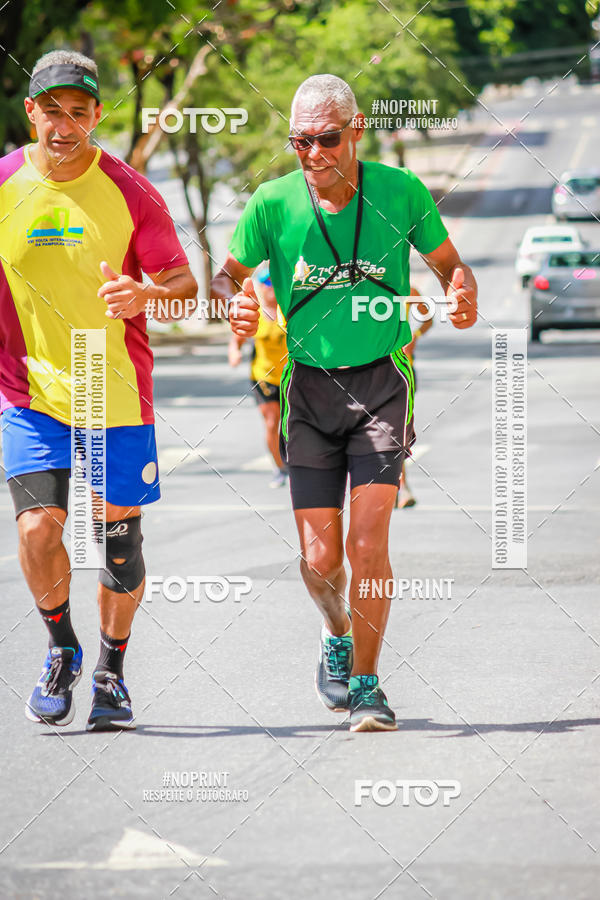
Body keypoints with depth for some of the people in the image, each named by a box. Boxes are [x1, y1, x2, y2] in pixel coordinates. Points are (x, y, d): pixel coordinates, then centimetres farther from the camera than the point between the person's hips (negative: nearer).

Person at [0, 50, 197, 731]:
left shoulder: (128, 192, -6)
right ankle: (62, 651, 15)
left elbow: (183, 284, -2)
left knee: (119, 539, 3)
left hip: (117, 392, 0)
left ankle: (111, 670, 26)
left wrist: (144, 297, -23)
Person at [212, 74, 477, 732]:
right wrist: (235, 302, -15)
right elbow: (228, 273, 8)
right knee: (319, 557, 0)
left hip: (382, 381, -1)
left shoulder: (399, 191, -6)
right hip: (309, 385, 1)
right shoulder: (273, 203, -5)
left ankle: (366, 684, 5)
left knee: (367, 542, -13)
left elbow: (448, 262, 8)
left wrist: (462, 293, -15)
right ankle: (338, 638, 35)